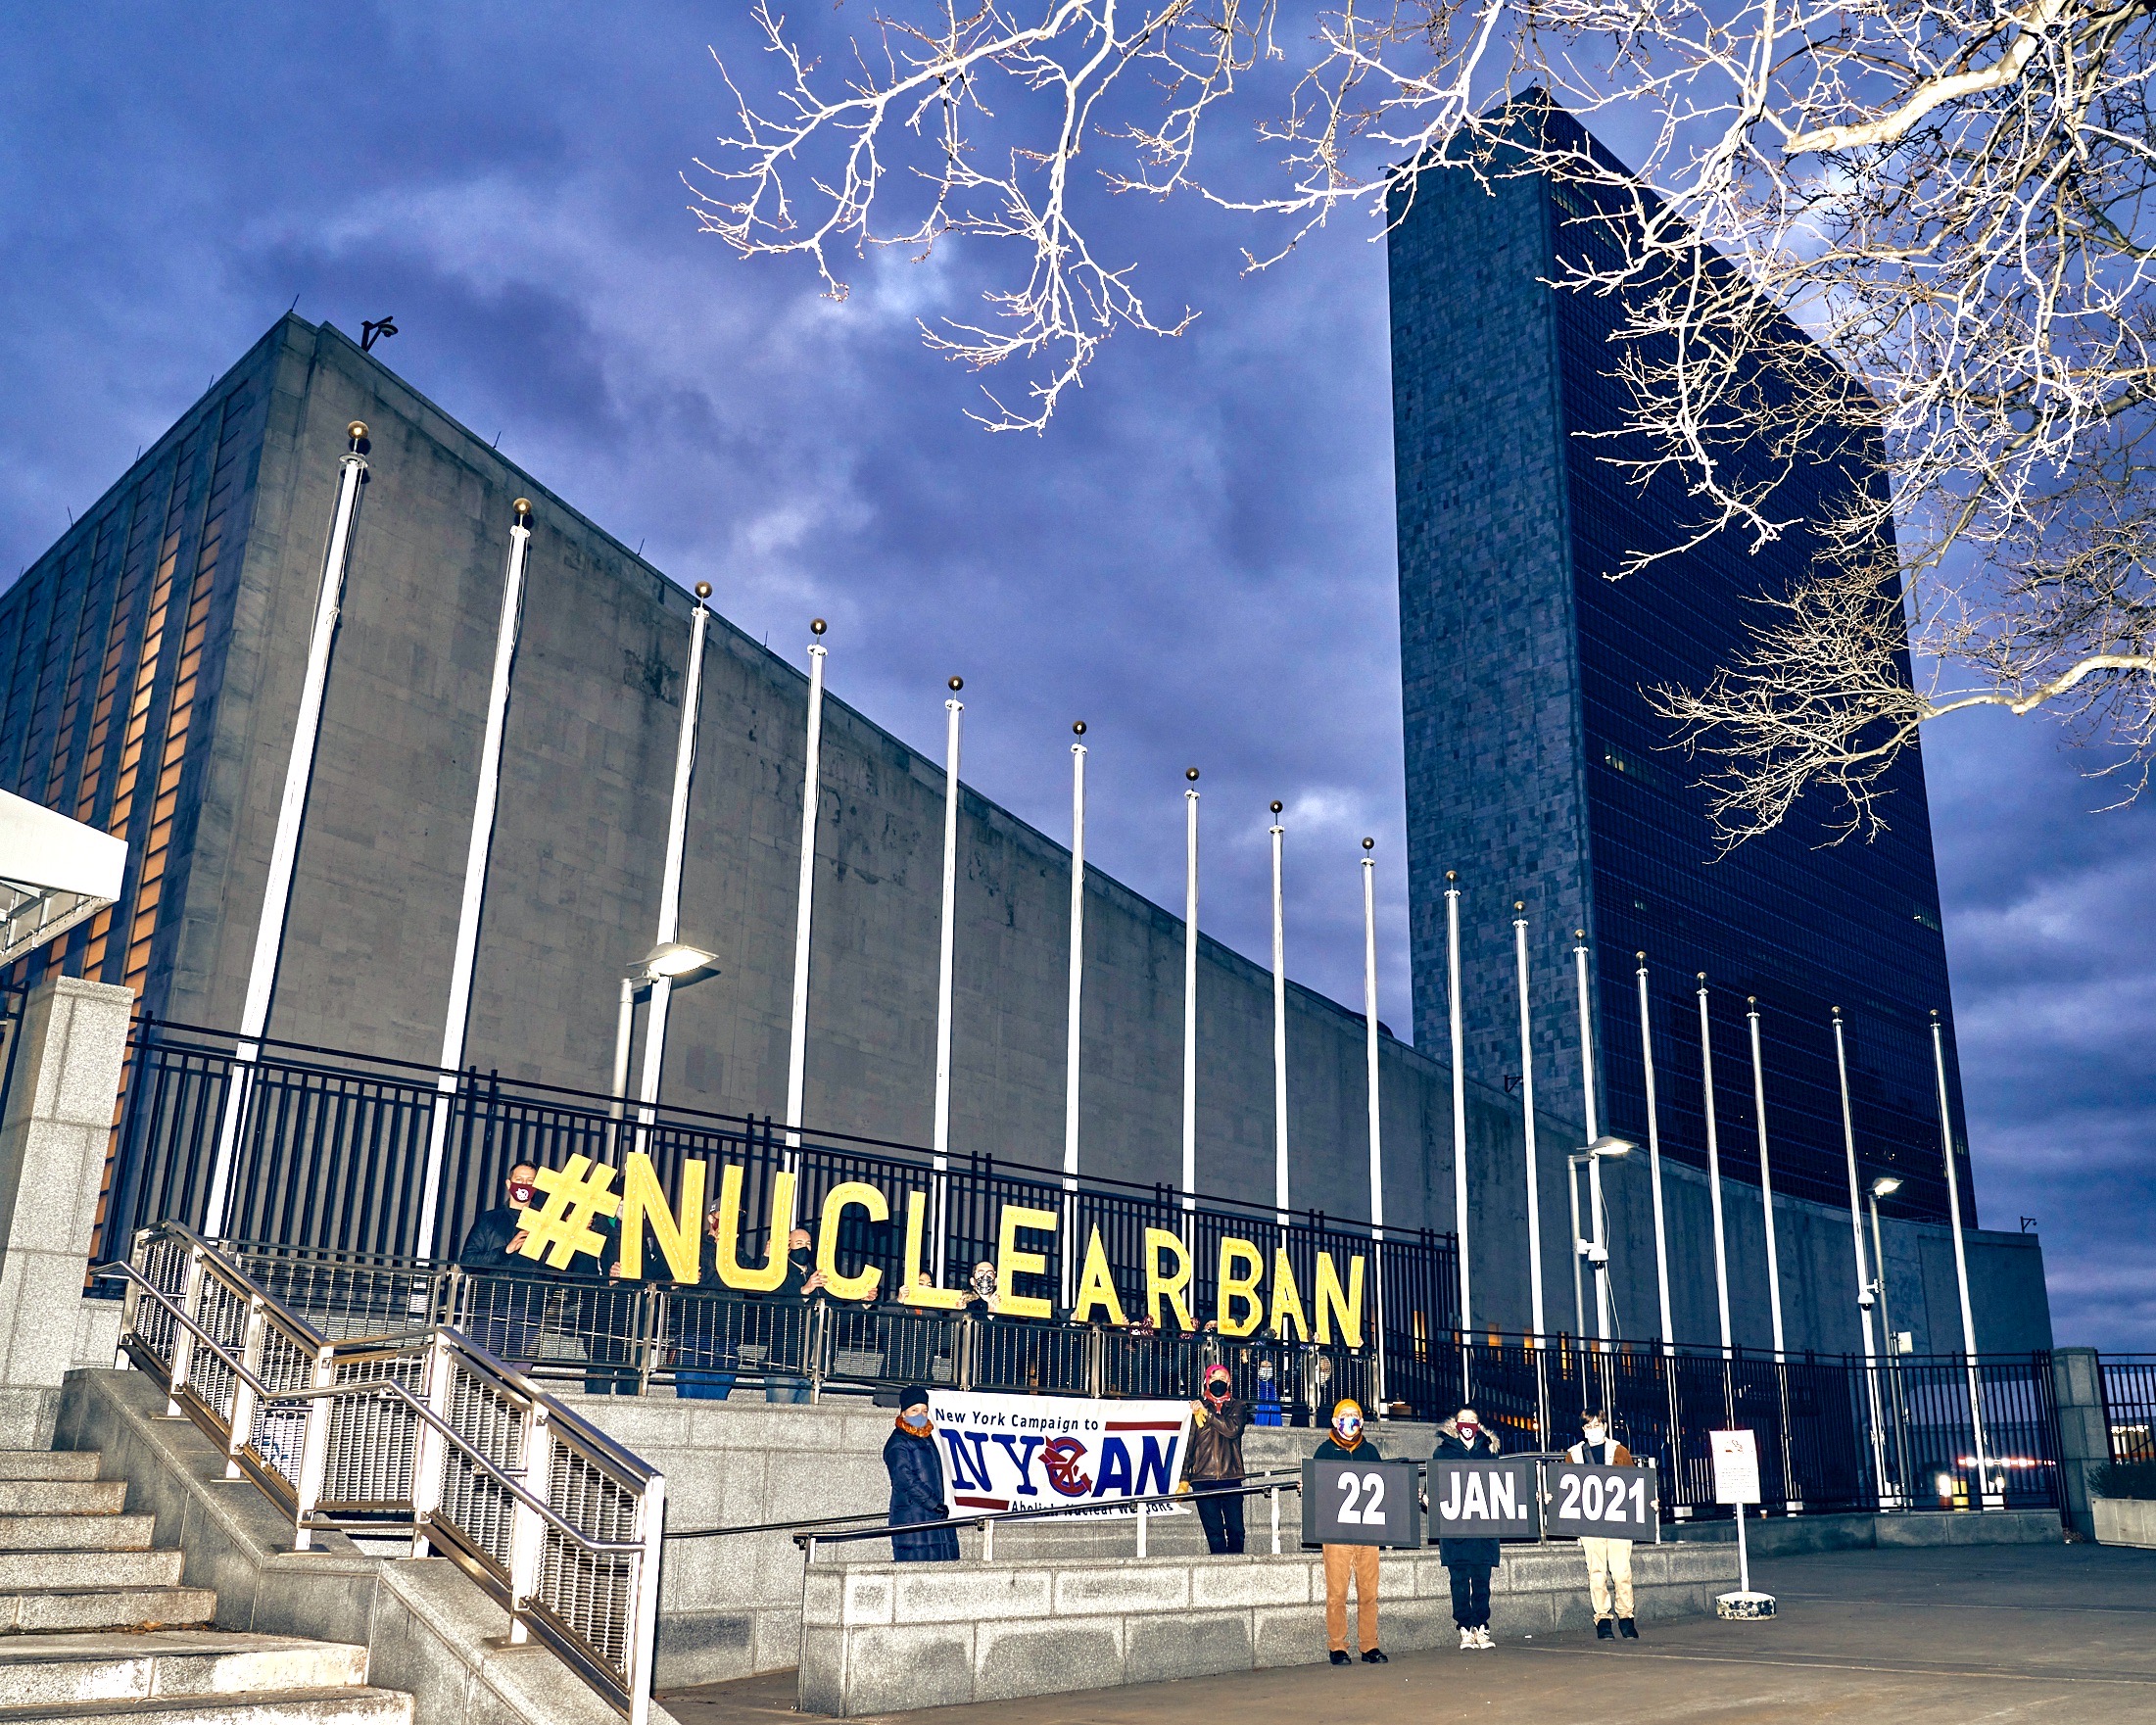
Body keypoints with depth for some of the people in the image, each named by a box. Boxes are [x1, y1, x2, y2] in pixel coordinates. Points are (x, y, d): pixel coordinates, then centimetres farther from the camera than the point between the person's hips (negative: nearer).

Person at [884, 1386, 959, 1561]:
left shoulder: (927, 1438, 17)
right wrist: (934, 1504, -17)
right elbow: (905, 1480, -17)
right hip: (911, 1518, -8)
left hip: (935, 1515, 8)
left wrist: (940, 1505, 15)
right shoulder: (897, 1444, -9)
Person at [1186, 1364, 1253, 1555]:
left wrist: (1207, 1413, -12)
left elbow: (1232, 1429, -8)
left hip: (1231, 1477, 1)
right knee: (1214, 1532, -5)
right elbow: (1187, 1444, 7)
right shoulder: (1196, 1407, 10)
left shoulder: (1237, 1407, 12)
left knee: (1236, 1531, -4)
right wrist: (1184, 1477, 0)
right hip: (1203, 1478, -1)